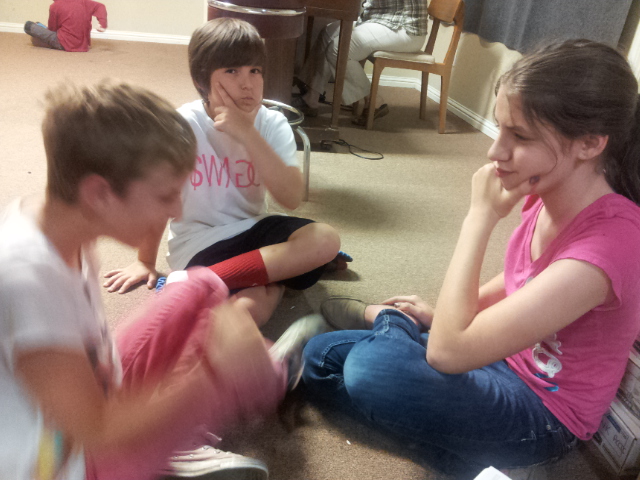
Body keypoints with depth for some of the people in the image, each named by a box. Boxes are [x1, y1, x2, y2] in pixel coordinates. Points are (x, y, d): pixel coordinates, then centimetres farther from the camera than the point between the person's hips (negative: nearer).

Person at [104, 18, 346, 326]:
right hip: (200, 241, -3)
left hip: (252, 229, 4)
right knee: (249, 308, -30)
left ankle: (235, 276, -19)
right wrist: (145, 261, 5)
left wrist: (246, 132, -28)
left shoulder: (273, 124, -8)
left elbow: (291, 198, -21)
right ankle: (280, 269, 1)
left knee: (326, 239, -24)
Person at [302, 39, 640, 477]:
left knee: (371, 367, -29)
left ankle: (386, 319, 1)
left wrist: (481, 215, -31)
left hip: (541, 412, -6)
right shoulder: (548, 195, -10)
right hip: (503, 356, 6)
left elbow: (446, 350, -36)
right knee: (321, 357, -1)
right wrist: (444, 314, 5)